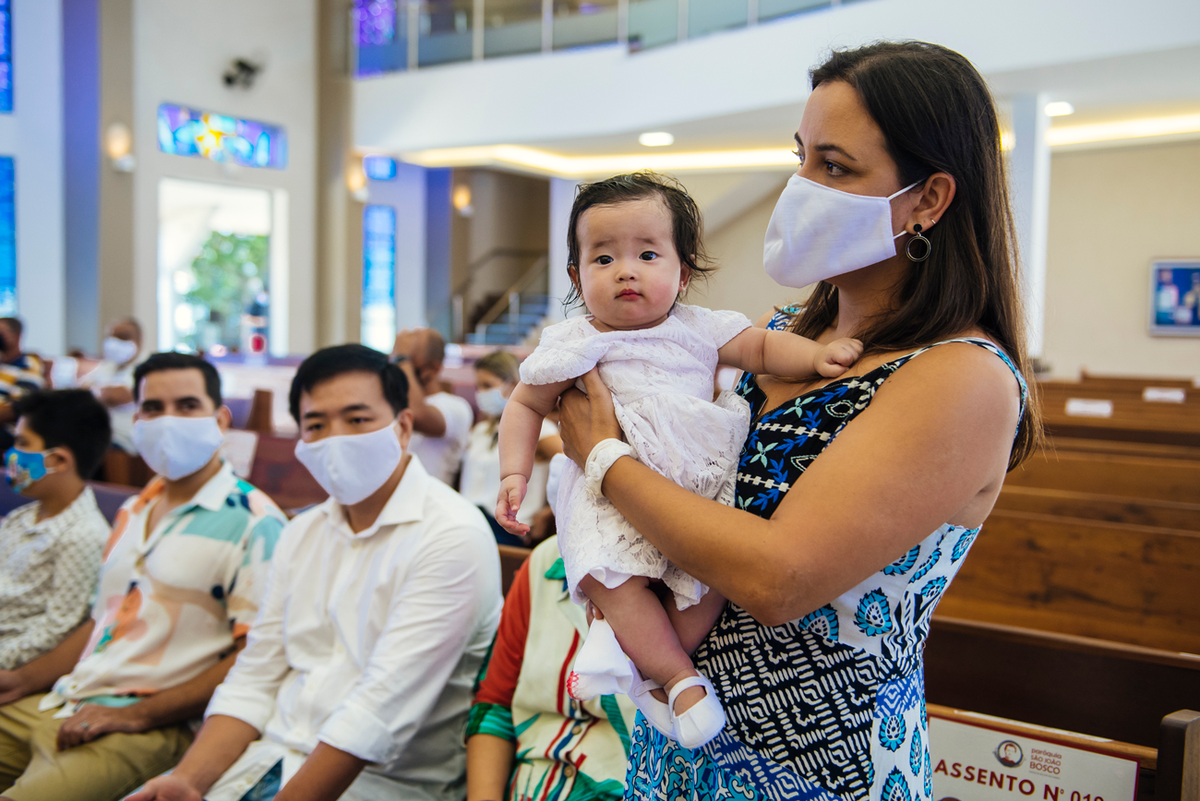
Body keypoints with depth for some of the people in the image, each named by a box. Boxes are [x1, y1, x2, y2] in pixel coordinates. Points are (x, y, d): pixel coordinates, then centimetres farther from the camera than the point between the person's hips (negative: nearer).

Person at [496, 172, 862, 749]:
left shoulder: (698, 329, 8)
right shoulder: (574, 344, 5)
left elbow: (763, 346, 9)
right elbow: (526, 404, 12)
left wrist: (817, 355, -11)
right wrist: (514, 474, 0)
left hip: (697, 481, 2)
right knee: (607, 572, -27)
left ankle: (648, 658, -2)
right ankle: (681, 678, -13)